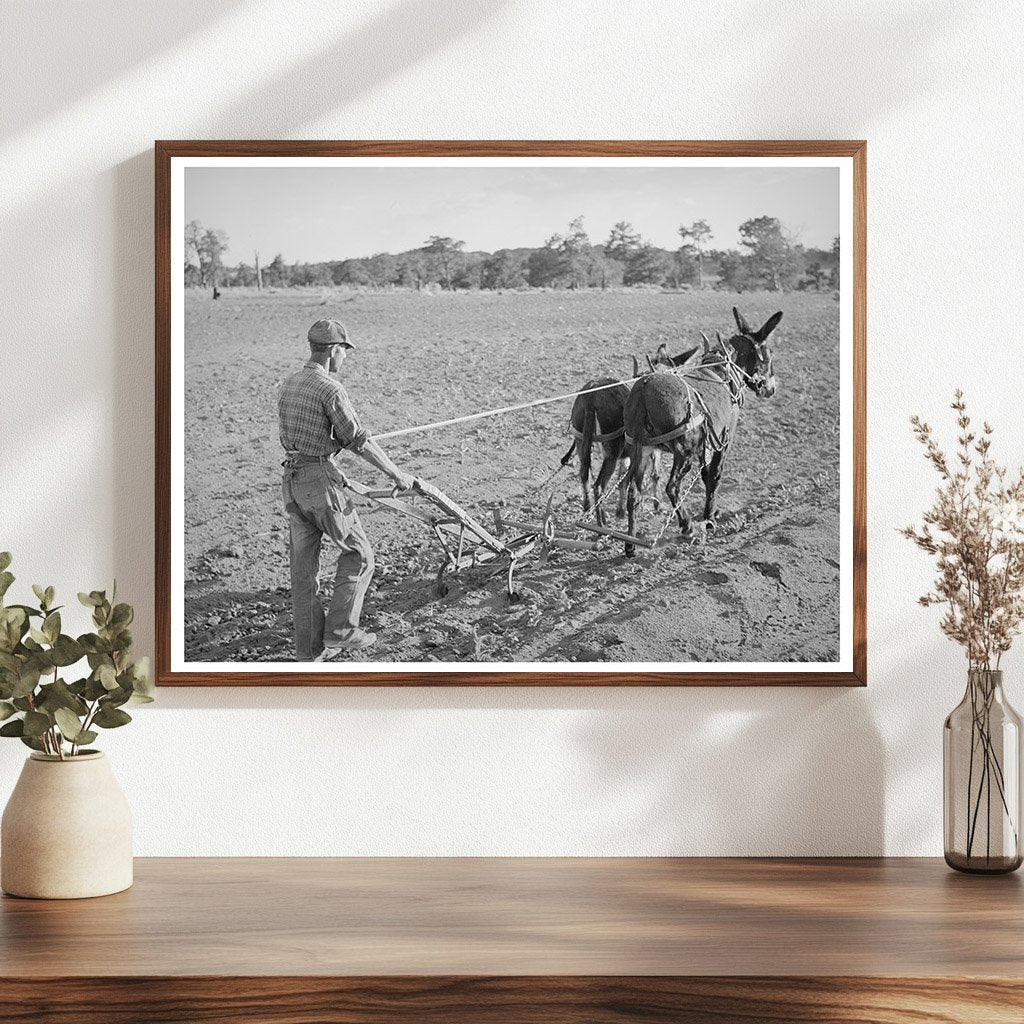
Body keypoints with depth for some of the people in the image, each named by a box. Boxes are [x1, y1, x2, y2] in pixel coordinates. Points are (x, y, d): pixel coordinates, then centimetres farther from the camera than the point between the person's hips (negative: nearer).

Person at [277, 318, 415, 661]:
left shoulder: (287, 386, 11)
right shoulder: (330, 390, -15)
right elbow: (359, 441, -15)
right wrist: (397, 474, -6)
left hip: (292, 483, 8)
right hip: (323, 482, -8)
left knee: (303, 566, 10)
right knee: (358, 553, 9)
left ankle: (308, 650, 13)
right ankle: (340, 629, 5)